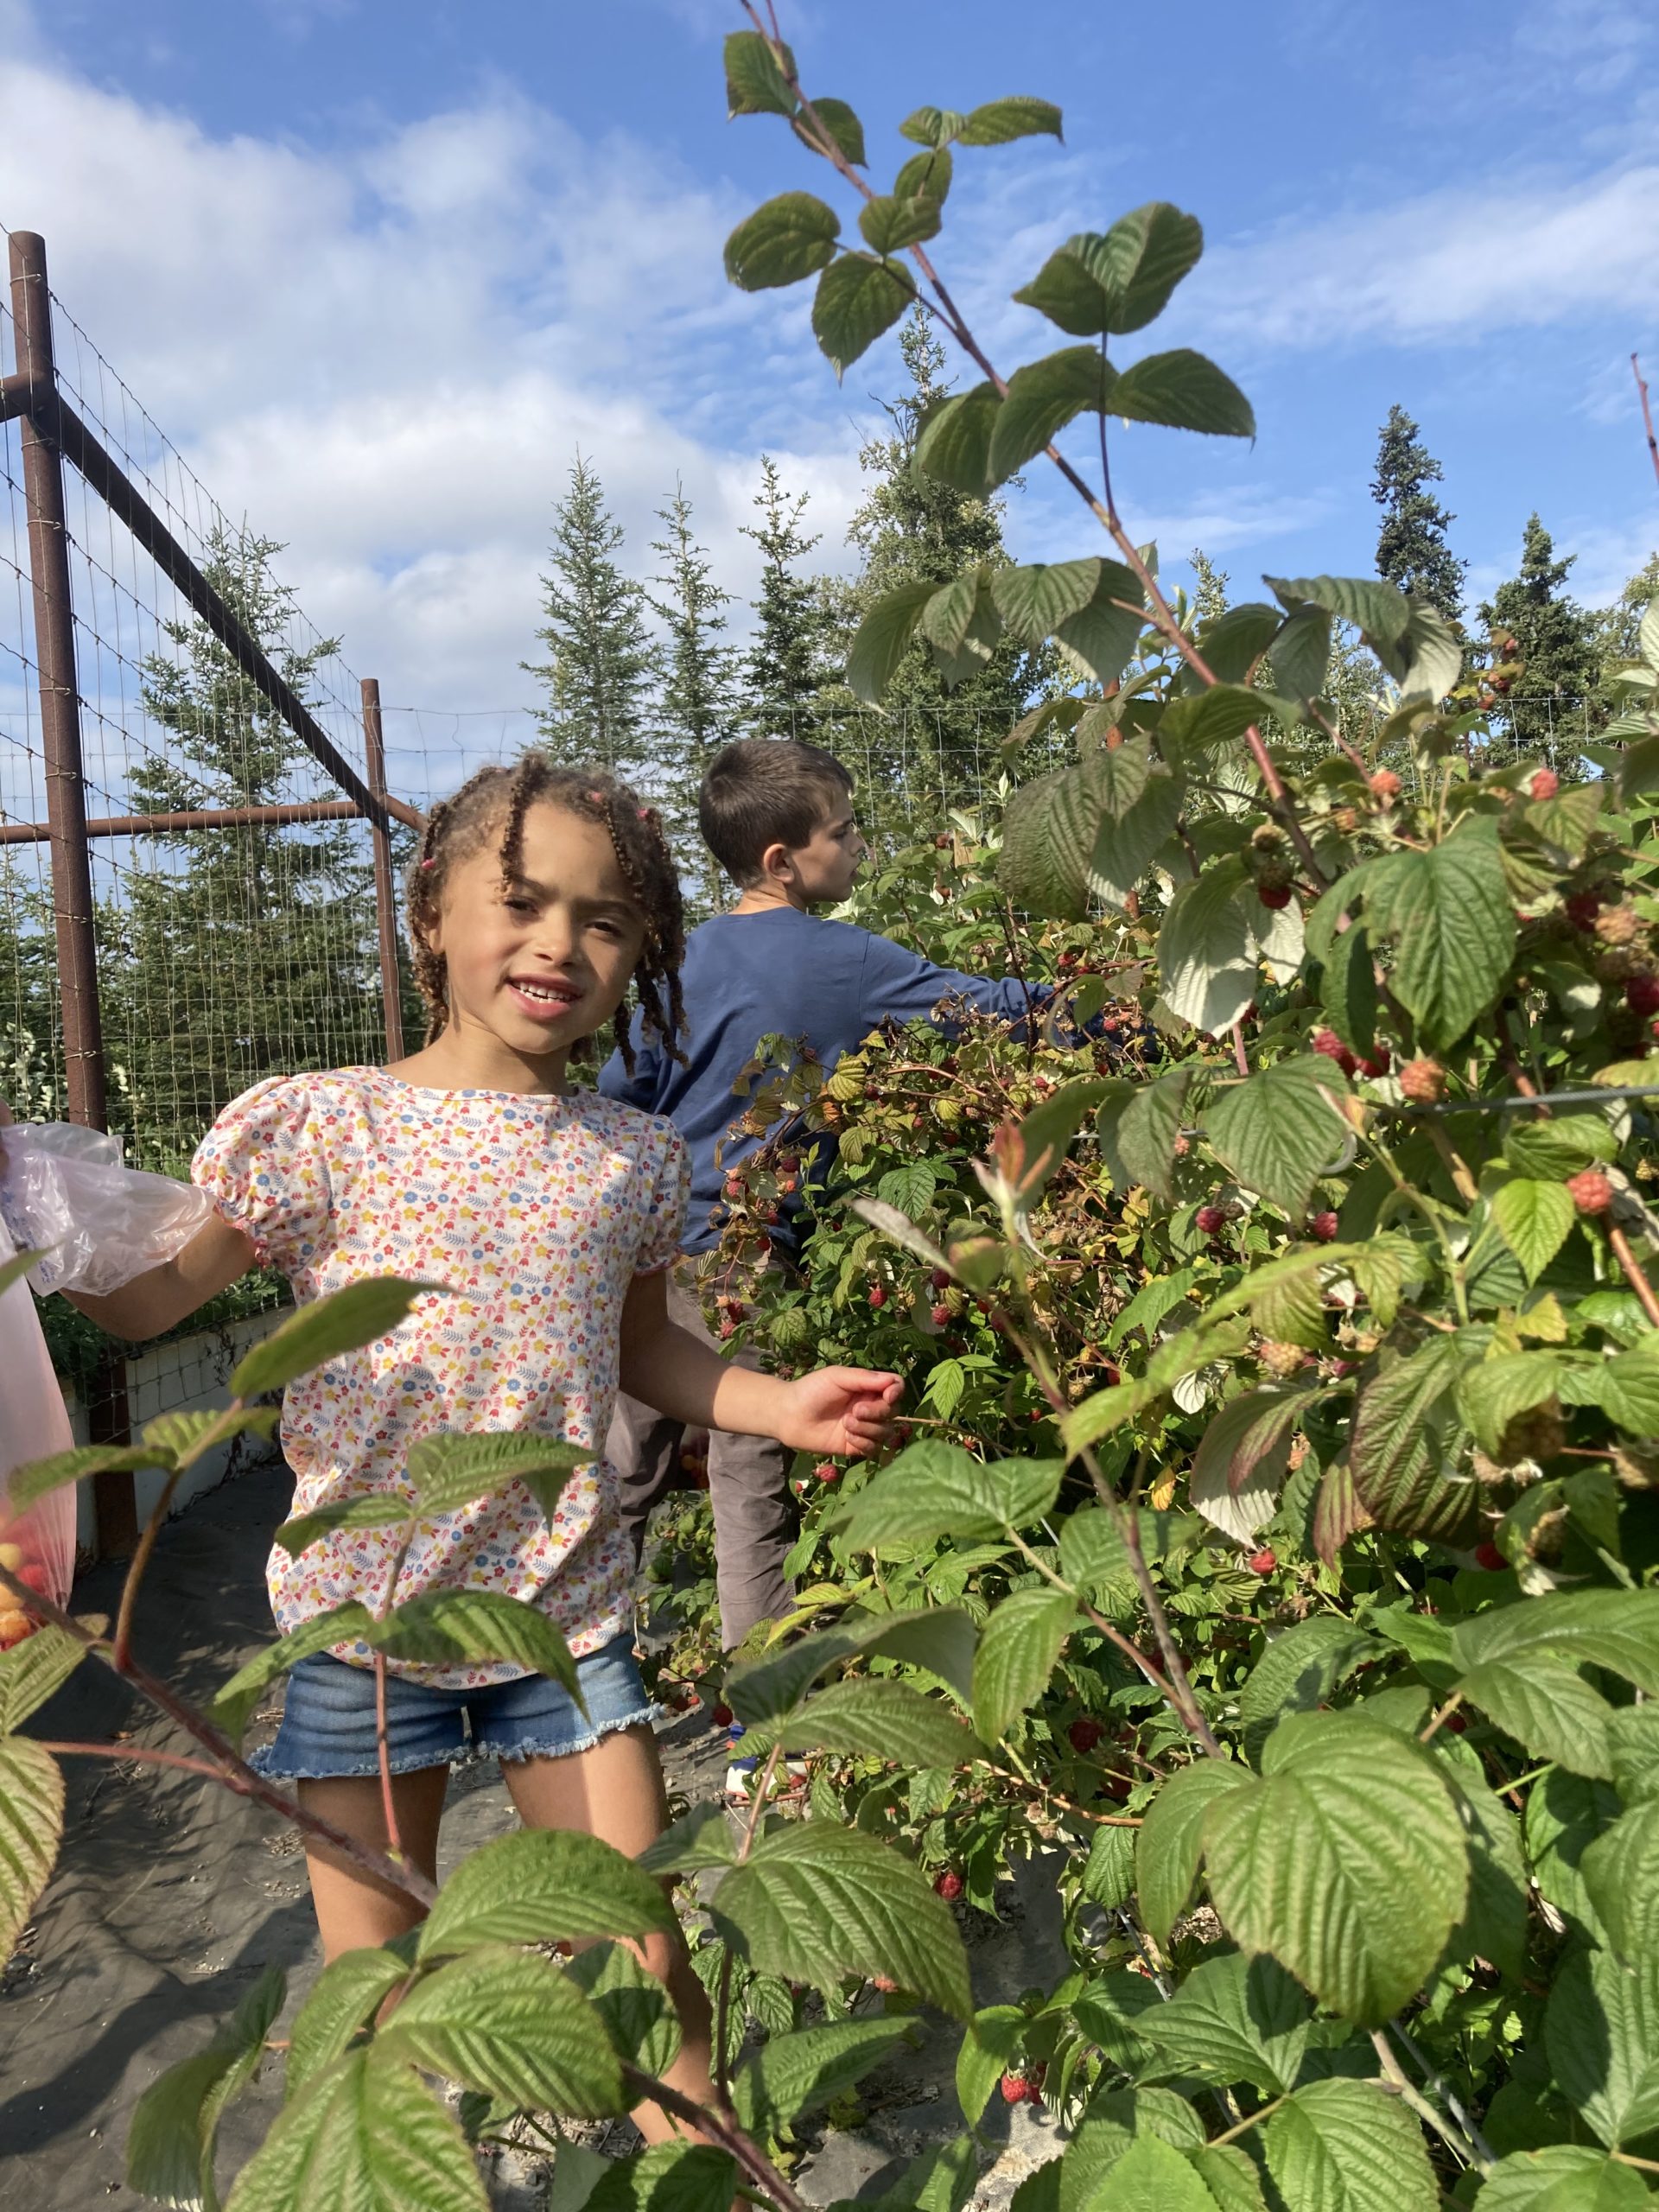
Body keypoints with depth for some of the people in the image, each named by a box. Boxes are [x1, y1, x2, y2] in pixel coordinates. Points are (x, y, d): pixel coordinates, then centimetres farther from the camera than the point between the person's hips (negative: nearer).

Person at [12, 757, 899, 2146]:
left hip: (568, 1617, 2)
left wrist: (779, 1406, 1)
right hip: (360, 1616, -1)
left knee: (649, 1971, 9)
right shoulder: (319, 1127, -9)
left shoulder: (639, 1158, 0)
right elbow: (147, 1300, -1)